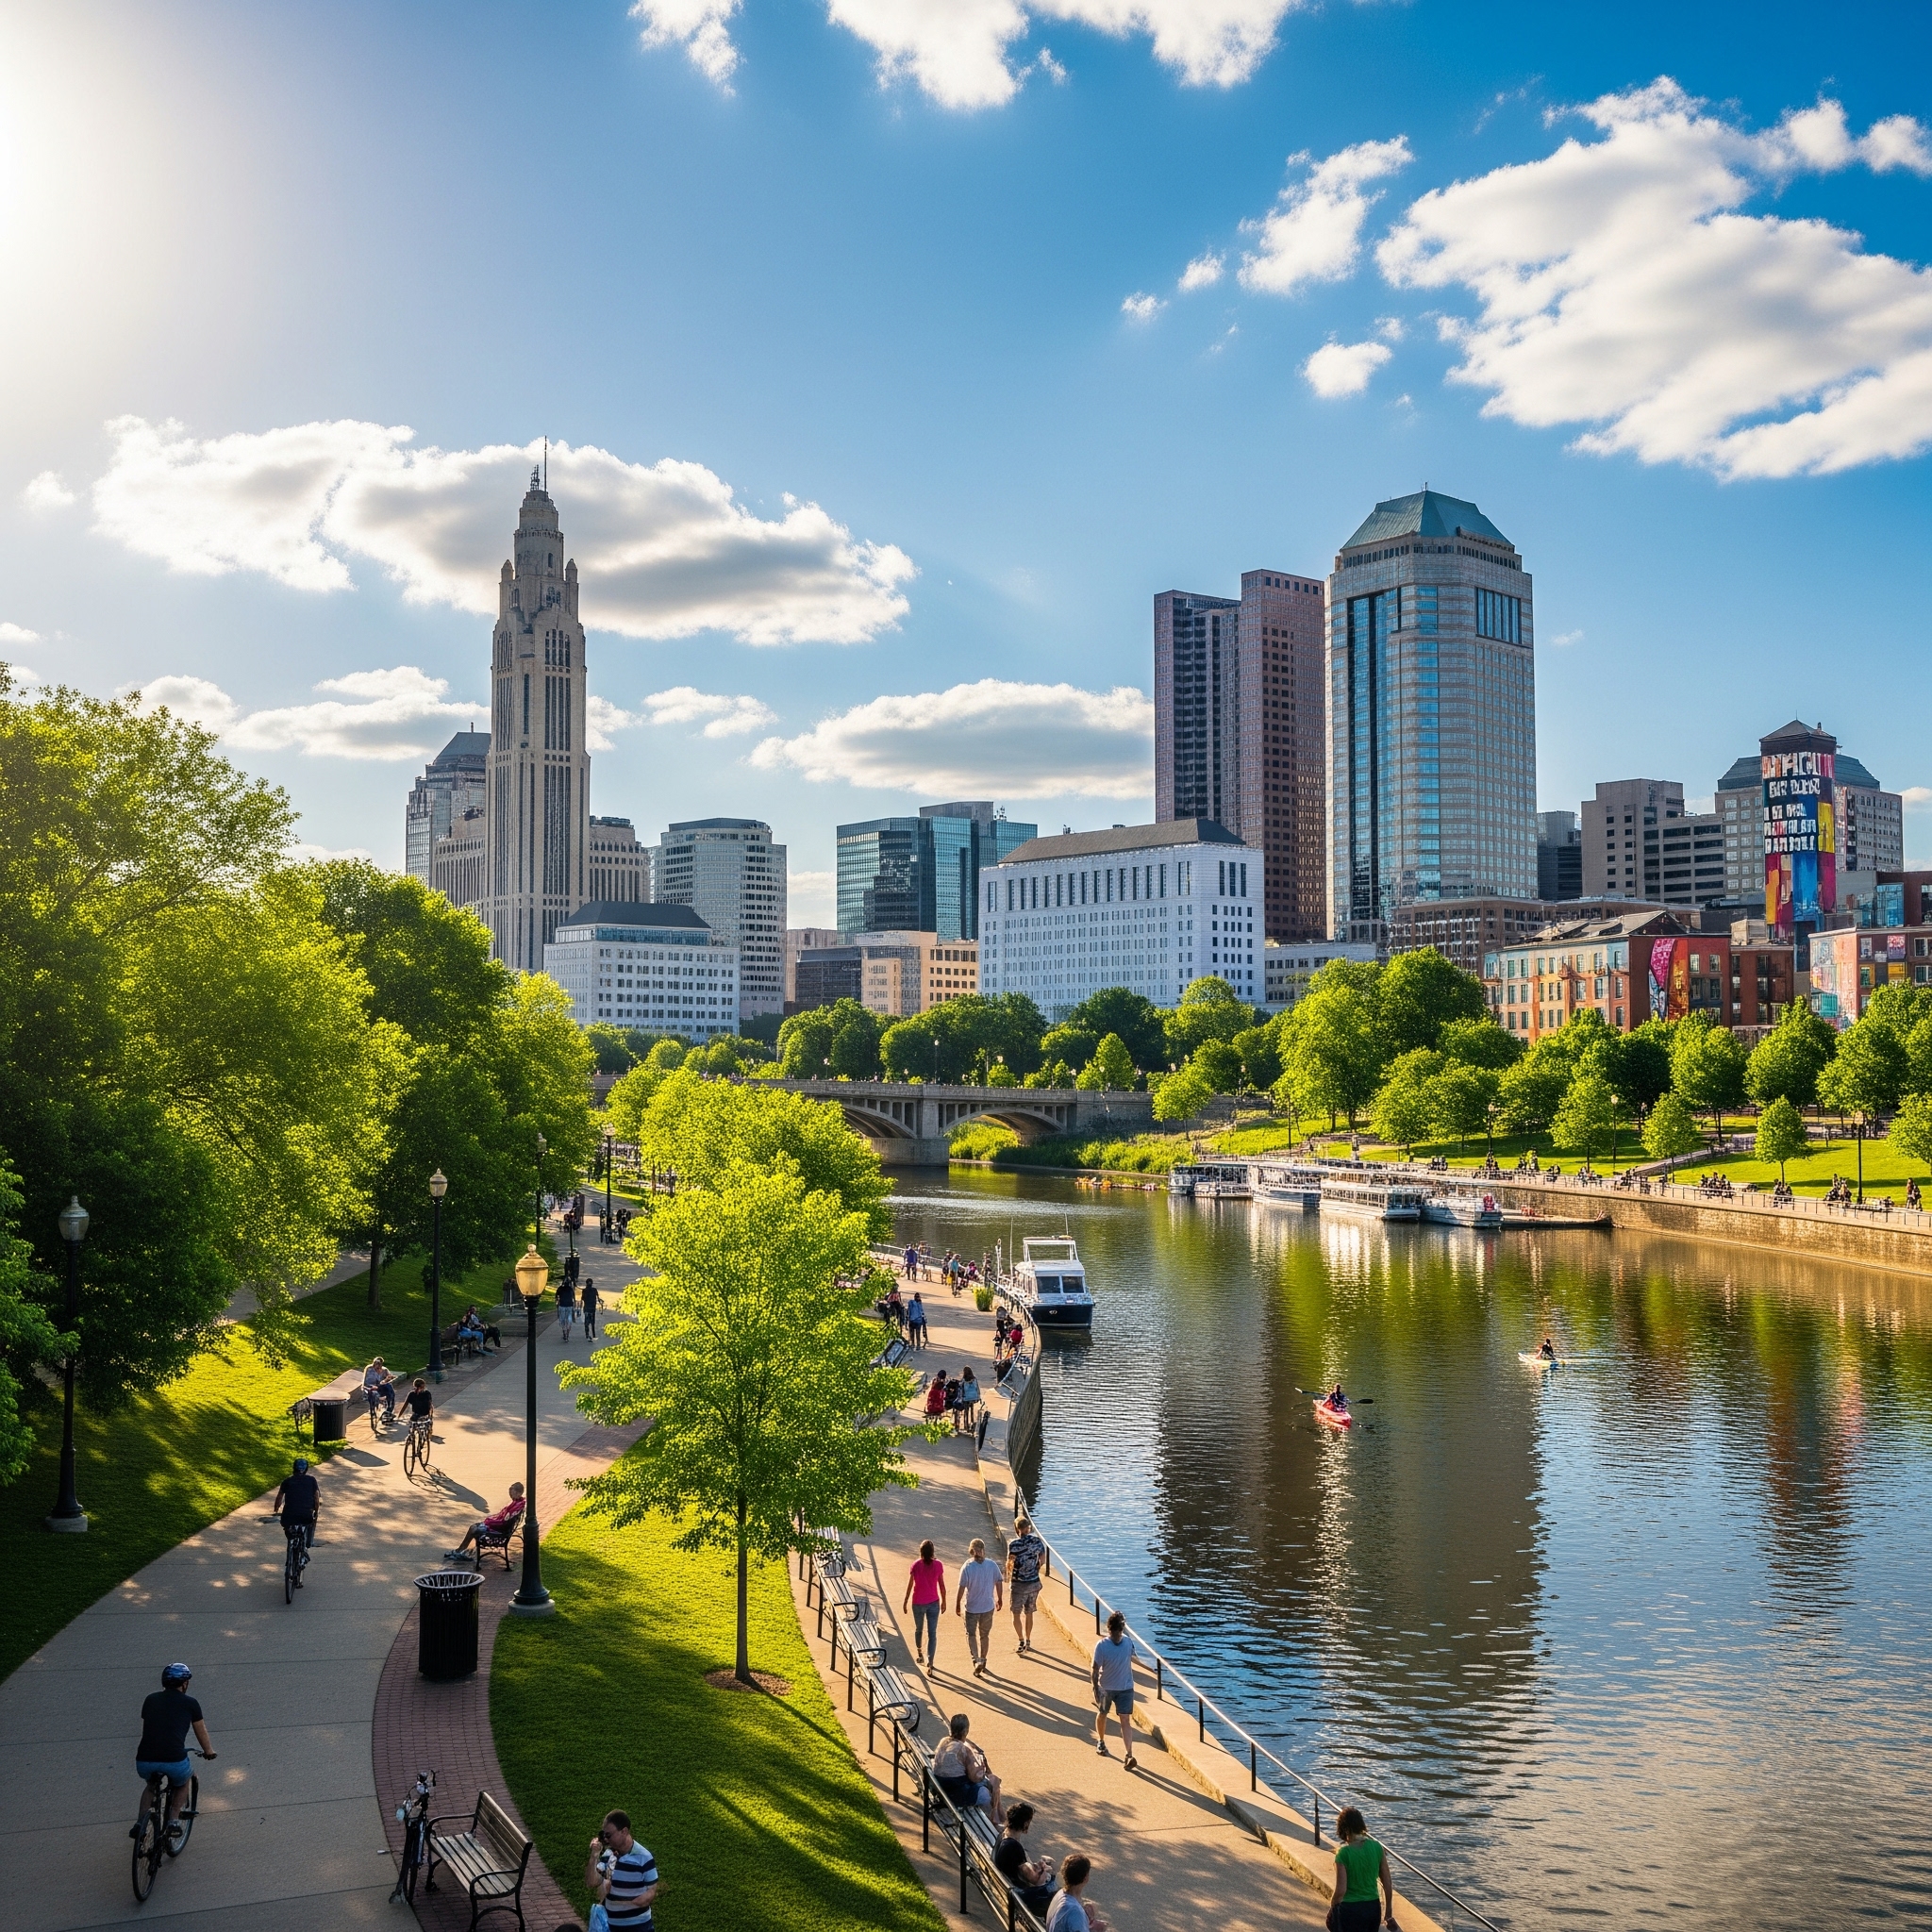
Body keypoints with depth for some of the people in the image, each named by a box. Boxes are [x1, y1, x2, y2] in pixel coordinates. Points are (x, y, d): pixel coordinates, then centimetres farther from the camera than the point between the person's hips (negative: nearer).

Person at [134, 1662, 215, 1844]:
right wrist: (209, 1751, 44)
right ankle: (173, 1822, 15)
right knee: (182, 1783, 31)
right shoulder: (190, 1703, 11)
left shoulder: (151, 1699, 19)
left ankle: (140, 1824, 23)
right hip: (174, 1761, -3)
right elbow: (201, 1732, 25)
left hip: (144, 1762, 3)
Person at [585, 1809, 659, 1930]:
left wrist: (625, 1904, -22)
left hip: (637, 1926, -5)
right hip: (610, 1925, 5)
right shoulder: (608, 1855, 0)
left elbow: (651, 1893, -12)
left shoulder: (643, 1858, -16)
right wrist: (594, 1856, -15)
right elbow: (591, 1883, -5)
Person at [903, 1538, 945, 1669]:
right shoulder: (938, 1565, -8)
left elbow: (910, 1585, -6)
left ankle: (919, 1653, 41)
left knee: (918, 1629, 23)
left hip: (918, 1603, 0)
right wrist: (943, 1601, 10)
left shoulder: (916, 1565, -10)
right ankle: (930, 1662, -8)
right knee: (932, 1634, 1)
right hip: (933, 1603, 0)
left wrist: (905, 1601, 4)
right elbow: (942, 1585, -2)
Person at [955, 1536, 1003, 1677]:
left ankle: (977, 1660, -9)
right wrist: (999, 1600, 15)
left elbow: (961, 1588, -14)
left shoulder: (967, 1567, -17)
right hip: (988, 1606, 3)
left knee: (971, 1635, 10)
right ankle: (983, 1662, 31)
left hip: (971, 1607, -3)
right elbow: (999, 1583, -1)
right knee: (984, 1635, 19)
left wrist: (957, 1605, -2)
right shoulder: (992, 1566, -8)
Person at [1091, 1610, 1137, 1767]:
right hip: (1106, 1687, -1)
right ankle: (1100, 1742, 28)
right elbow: (1096, 1669, -7)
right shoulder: (1102, 1646, -18)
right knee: (1102, 1714, 13)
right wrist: (1095, 1689, -3)